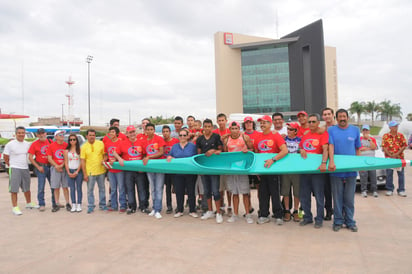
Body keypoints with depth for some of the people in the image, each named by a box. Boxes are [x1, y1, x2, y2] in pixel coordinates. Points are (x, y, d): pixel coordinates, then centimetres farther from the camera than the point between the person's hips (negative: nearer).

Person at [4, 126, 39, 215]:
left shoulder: (27, 144, 6)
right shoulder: (10, 144, -8)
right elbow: (6, 158, -3)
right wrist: (12, 166, -2)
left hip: (25, 168, 5)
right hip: (15, 169, -5)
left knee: (27, 188, 16)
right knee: (14, 189, -3)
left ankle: (29, 203, 31)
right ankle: (15, 207, 4)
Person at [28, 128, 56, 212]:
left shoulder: (50, 142, 6)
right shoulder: (34, 144, -1)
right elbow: (30, 157, -3)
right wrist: (38, 167, -9)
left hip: (50, 166, 3)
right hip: (41, 167, -3)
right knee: (41, 187, -2)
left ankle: (55, 203, 20)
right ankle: (42, 205, 7)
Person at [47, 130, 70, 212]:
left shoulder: (67, 145, 3)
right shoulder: (51, 146, 2)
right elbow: (49, 158, 0)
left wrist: (62, 165, -9)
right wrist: (56, 166, -9)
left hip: (65, 168, 0)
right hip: (55, 168, 0)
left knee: (65, 186, 4)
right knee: (56, 187, 4)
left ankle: (67, 203, 11)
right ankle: (57, 204, 12)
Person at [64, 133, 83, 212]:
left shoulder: (79, 149, 3)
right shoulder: (66, 150, 10)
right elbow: (66, 162, 8)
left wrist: (77, 172, -7)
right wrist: (69, 173, -2)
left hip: (78, 171, -2)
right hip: (70, 171, 2)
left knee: (79, 188, -1)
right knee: (72, 188, 2)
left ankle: (79, 205, 4)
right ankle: (73, 205, 7)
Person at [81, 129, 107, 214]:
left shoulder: (101, 143, 1)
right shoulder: (84, 147, -1)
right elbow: (82, 160, -1)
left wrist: (104, 160, -15)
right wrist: (84, 174, -5)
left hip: (101, 171, 1)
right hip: (90, 172, -1)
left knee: (102, 188, 11)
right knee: (90, 190, 6)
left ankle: (102, 205, 24)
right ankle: (91, 206, 18)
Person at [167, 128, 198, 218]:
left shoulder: (193, 146, 2)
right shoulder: (174, 146, 11)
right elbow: (169, 156, 14)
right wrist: (170, 157, -8)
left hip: (190, 173, -2)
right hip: (178, 173, 3)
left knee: (191, 192, 4)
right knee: (179, 192, 7)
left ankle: (192, 211, 16)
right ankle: (179, 211, 21)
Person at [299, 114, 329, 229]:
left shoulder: (323, 133, -4)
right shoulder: (305, 134, 13)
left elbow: (325, 149, -16)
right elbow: (300, 147, 23)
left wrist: (324, 163, -30)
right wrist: (301, 150, -1)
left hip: (317, 169, -6)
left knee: (319, 196, 2)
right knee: (304, 196, 11)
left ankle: (319, 219, 14)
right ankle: (307, 217, 25)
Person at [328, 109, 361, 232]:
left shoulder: (355, 130, 9)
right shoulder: (331, 130, 3)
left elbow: (357, 149, 12)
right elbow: (330, 146, -8)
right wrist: (331, 162, -20)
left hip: (351, 170, 1)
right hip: (336, 170, -1)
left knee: (349, 198, 8)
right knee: (337, 198, 6)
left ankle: (350, 222, 19)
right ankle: (338, 221, 16)